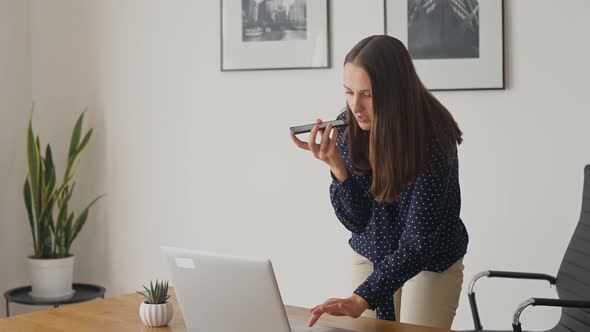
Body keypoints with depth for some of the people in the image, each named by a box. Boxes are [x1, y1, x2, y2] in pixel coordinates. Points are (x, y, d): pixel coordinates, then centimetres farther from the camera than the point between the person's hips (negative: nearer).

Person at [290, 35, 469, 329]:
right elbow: (354, 220, -11)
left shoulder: (432, 138, -27)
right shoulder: (348, 126, -13)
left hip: (431, 263, -4)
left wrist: (361, 300, -41)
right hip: (370, 256, 4)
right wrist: (336, 166, -29)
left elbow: (418, 241, -30)